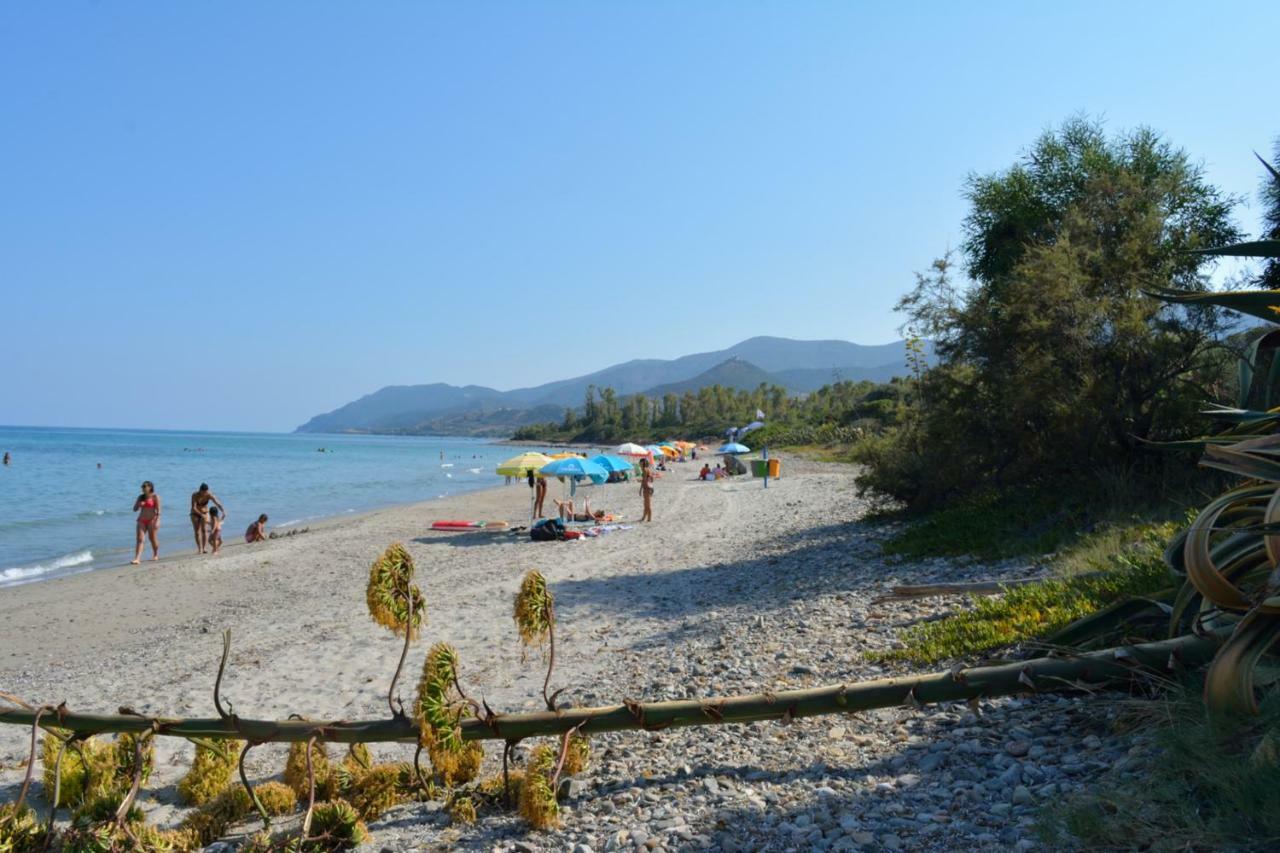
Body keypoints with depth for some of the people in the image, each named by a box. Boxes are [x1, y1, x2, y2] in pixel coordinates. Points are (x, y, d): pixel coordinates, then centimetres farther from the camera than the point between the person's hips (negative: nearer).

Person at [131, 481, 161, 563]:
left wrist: (157, 521, -17)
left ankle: (155, 555, 26)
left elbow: (158, 510, -9)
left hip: (152, 520, -4)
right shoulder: (141, 497, 13)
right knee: (139, 539, -8)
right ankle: (137, 559, -17)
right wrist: (139, 504, -7)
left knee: (152, 538, 4)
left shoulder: (155, 497, -3)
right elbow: (135, 509, 15)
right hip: (141, 520, 4)